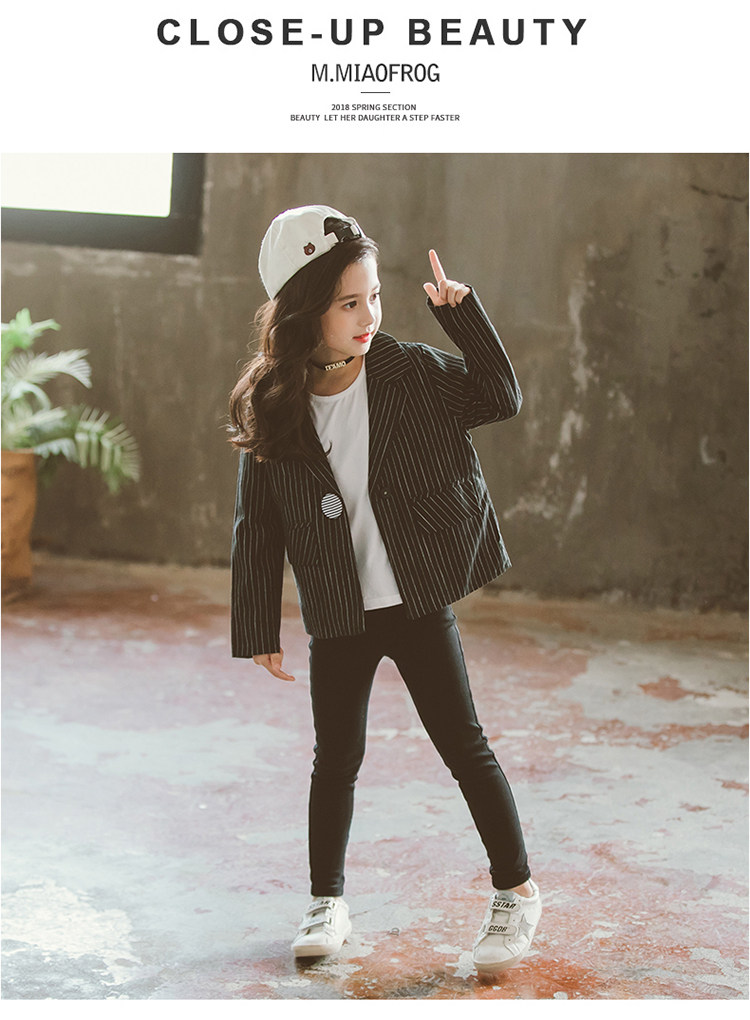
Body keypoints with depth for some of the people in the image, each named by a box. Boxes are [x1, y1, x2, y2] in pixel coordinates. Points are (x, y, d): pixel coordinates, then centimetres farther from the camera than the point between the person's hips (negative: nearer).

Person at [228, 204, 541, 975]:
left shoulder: (414, 373, -7)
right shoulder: (271, 406, -6)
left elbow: (503, 398, 3)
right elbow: (257, 527, -1)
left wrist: (463, 314, -8)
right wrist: (258, 630, 1)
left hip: (418, 600, -1)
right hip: (337, 617, 1)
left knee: (464, 746, 4)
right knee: (336, 759, 11)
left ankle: (515, 891, 19)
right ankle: (327, 904, 27)